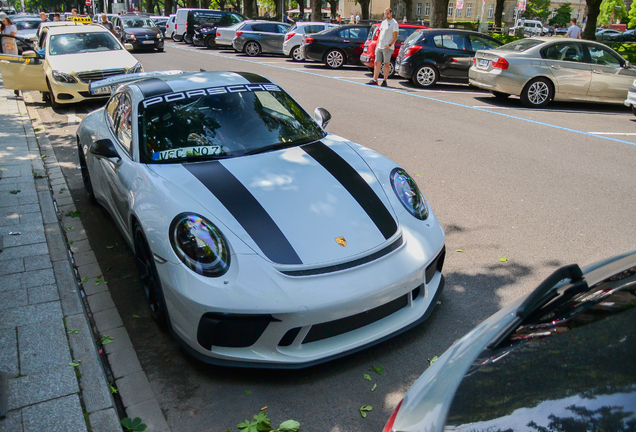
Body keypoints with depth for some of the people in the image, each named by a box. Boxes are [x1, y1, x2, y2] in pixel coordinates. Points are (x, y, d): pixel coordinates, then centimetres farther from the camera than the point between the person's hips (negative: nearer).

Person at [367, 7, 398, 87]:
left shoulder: (394, 23, -4)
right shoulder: (383, 22, 19)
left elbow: (395, 36, -10)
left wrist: (390, 45, -22)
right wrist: (377, 45, 15)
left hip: (387, 48, -7)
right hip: (379, 47, 7)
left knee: (386, 64, -3)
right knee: (377, 63, 4)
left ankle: (385, 81, 1)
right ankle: (375, 80, 6)